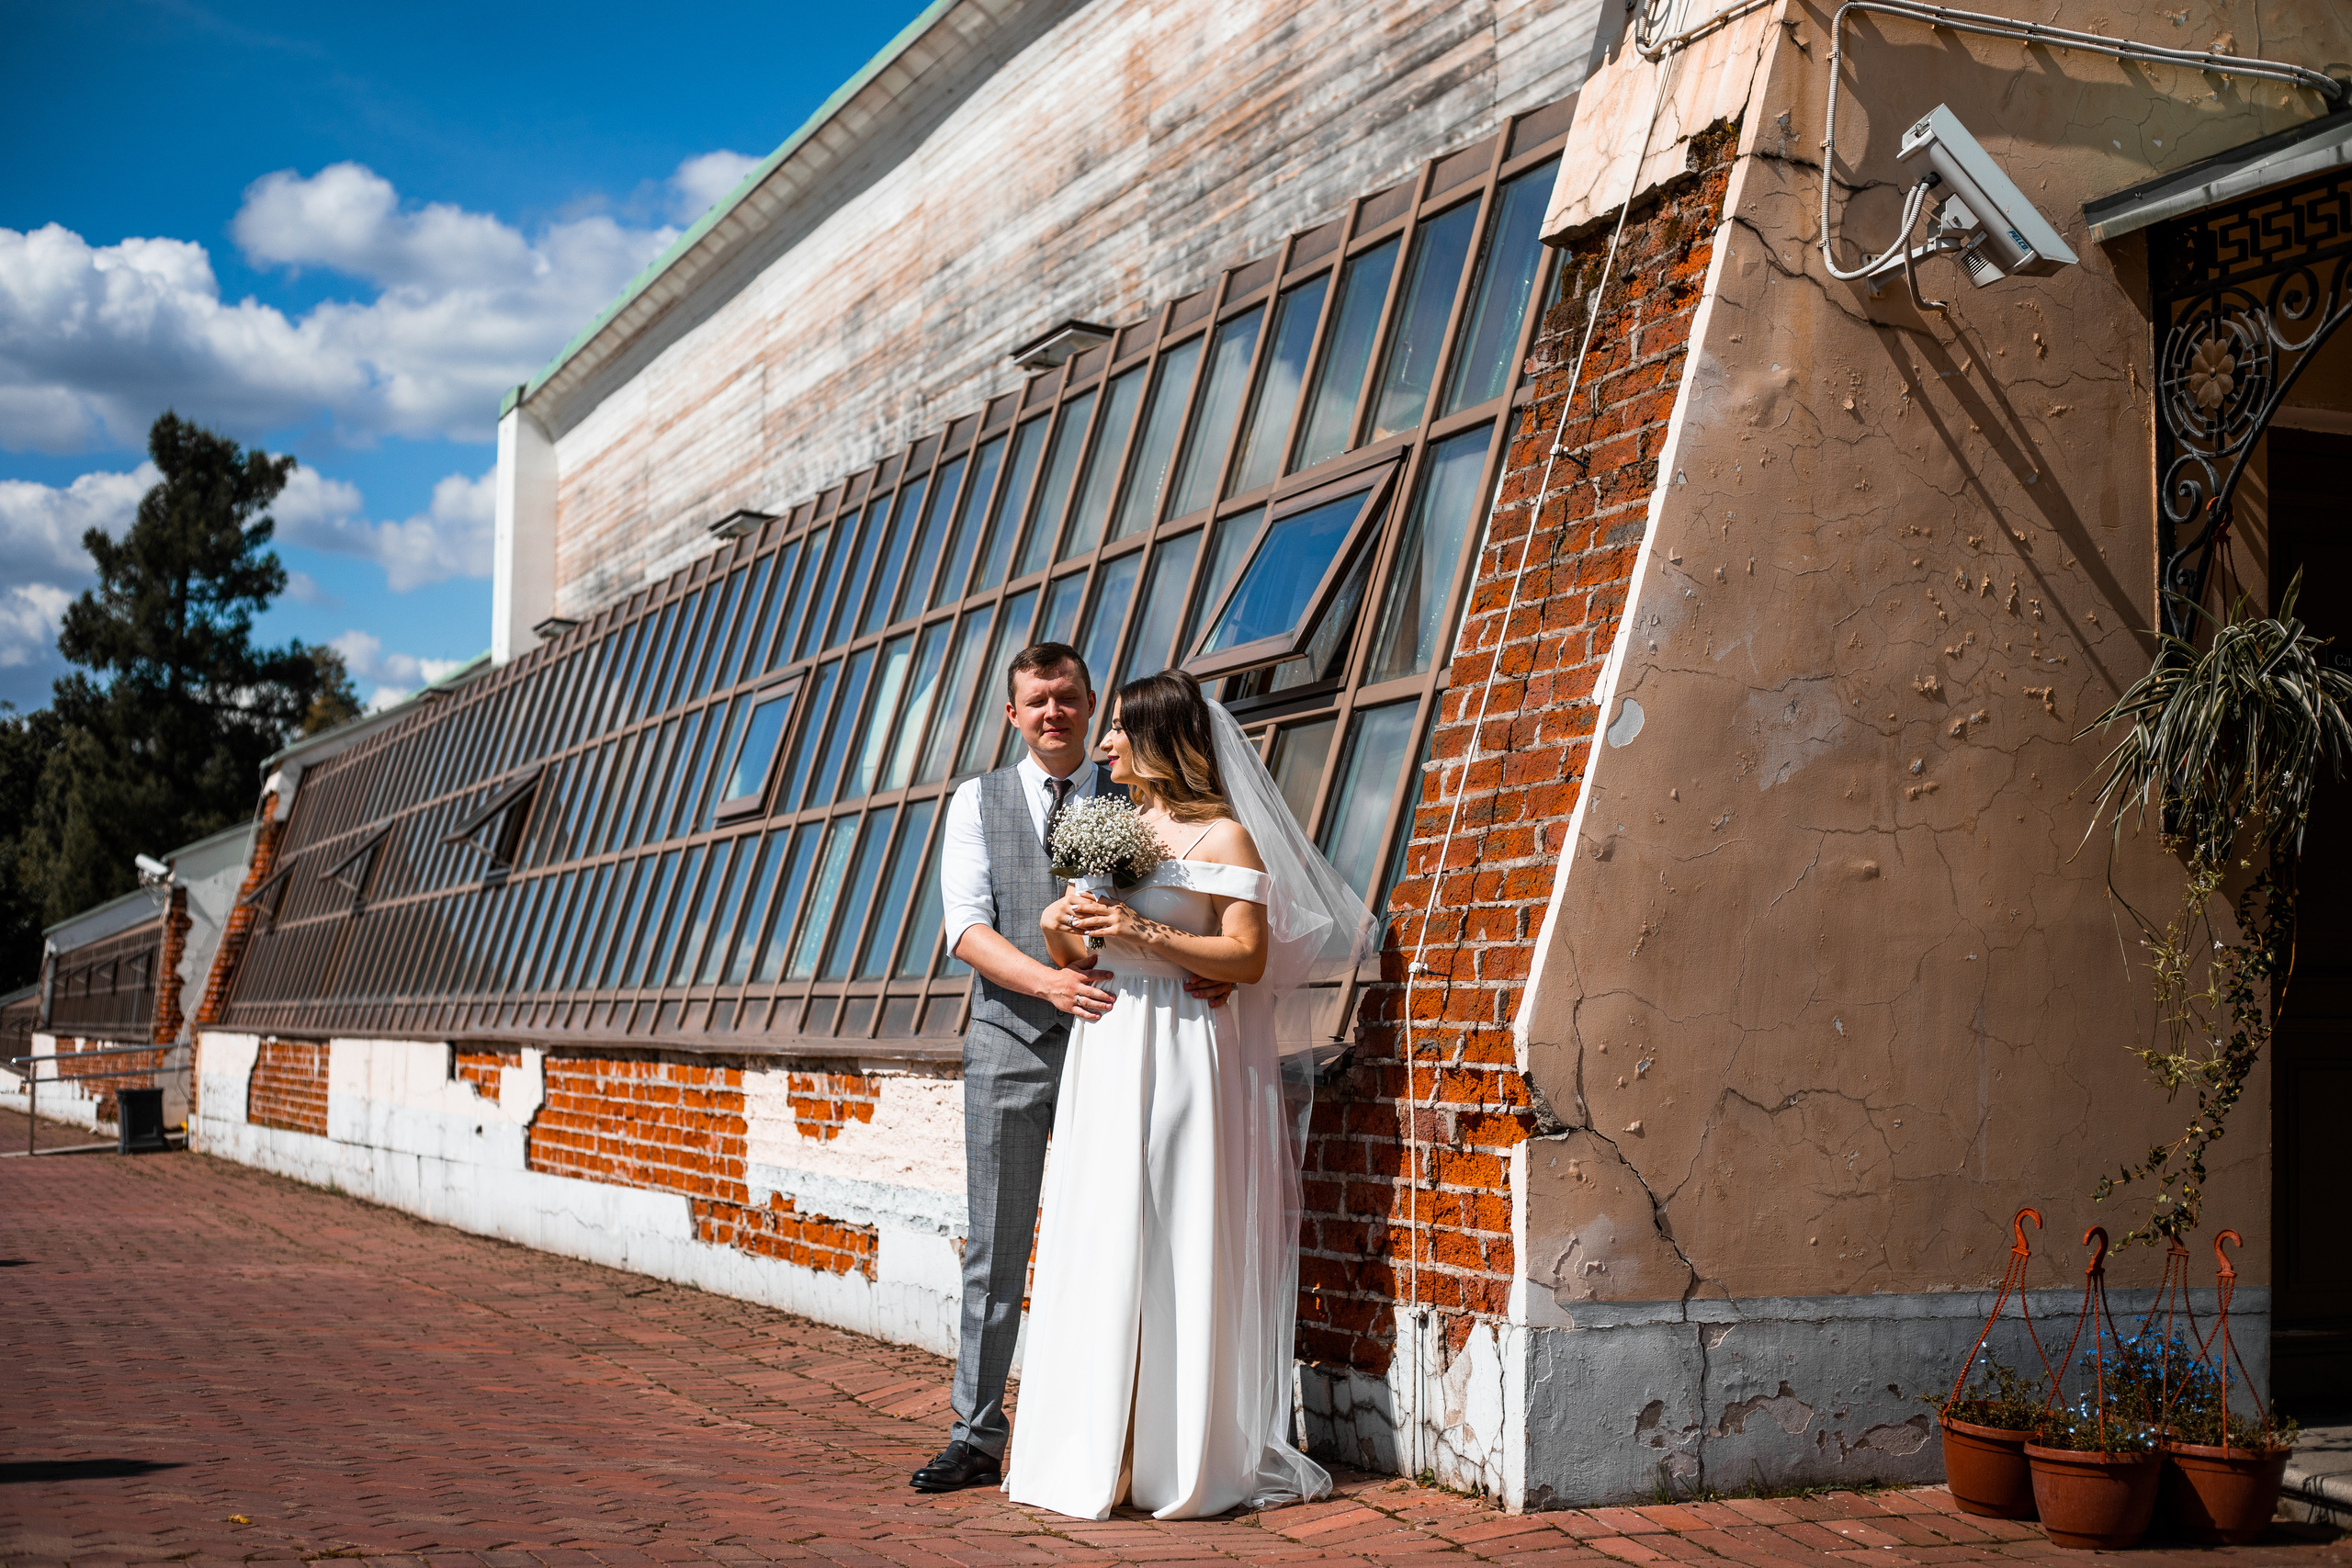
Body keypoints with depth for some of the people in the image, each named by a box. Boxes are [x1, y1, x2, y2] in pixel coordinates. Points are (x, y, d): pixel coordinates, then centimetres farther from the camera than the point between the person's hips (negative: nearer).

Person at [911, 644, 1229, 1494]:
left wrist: (1211, 968, -17)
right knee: (995, 1250, 3)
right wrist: (1046, 980, -19)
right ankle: (977, 1437, 10)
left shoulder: (1132, 800, 8)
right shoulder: (978, 801, 9)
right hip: (1011, 1044, 0)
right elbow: (967, 924, -2)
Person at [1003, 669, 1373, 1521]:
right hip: (1105, 1058, 6)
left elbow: (1250, 957, -11)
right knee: (1101, 1248, 4)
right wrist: (1061, 938, -4)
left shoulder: (1223, 835, -3)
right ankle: (1099, 1454, 8)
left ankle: (1184, 1458, 2)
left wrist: (1146, 934, -18)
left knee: (1177, 1250, -5)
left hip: (1183, 1059, -6)